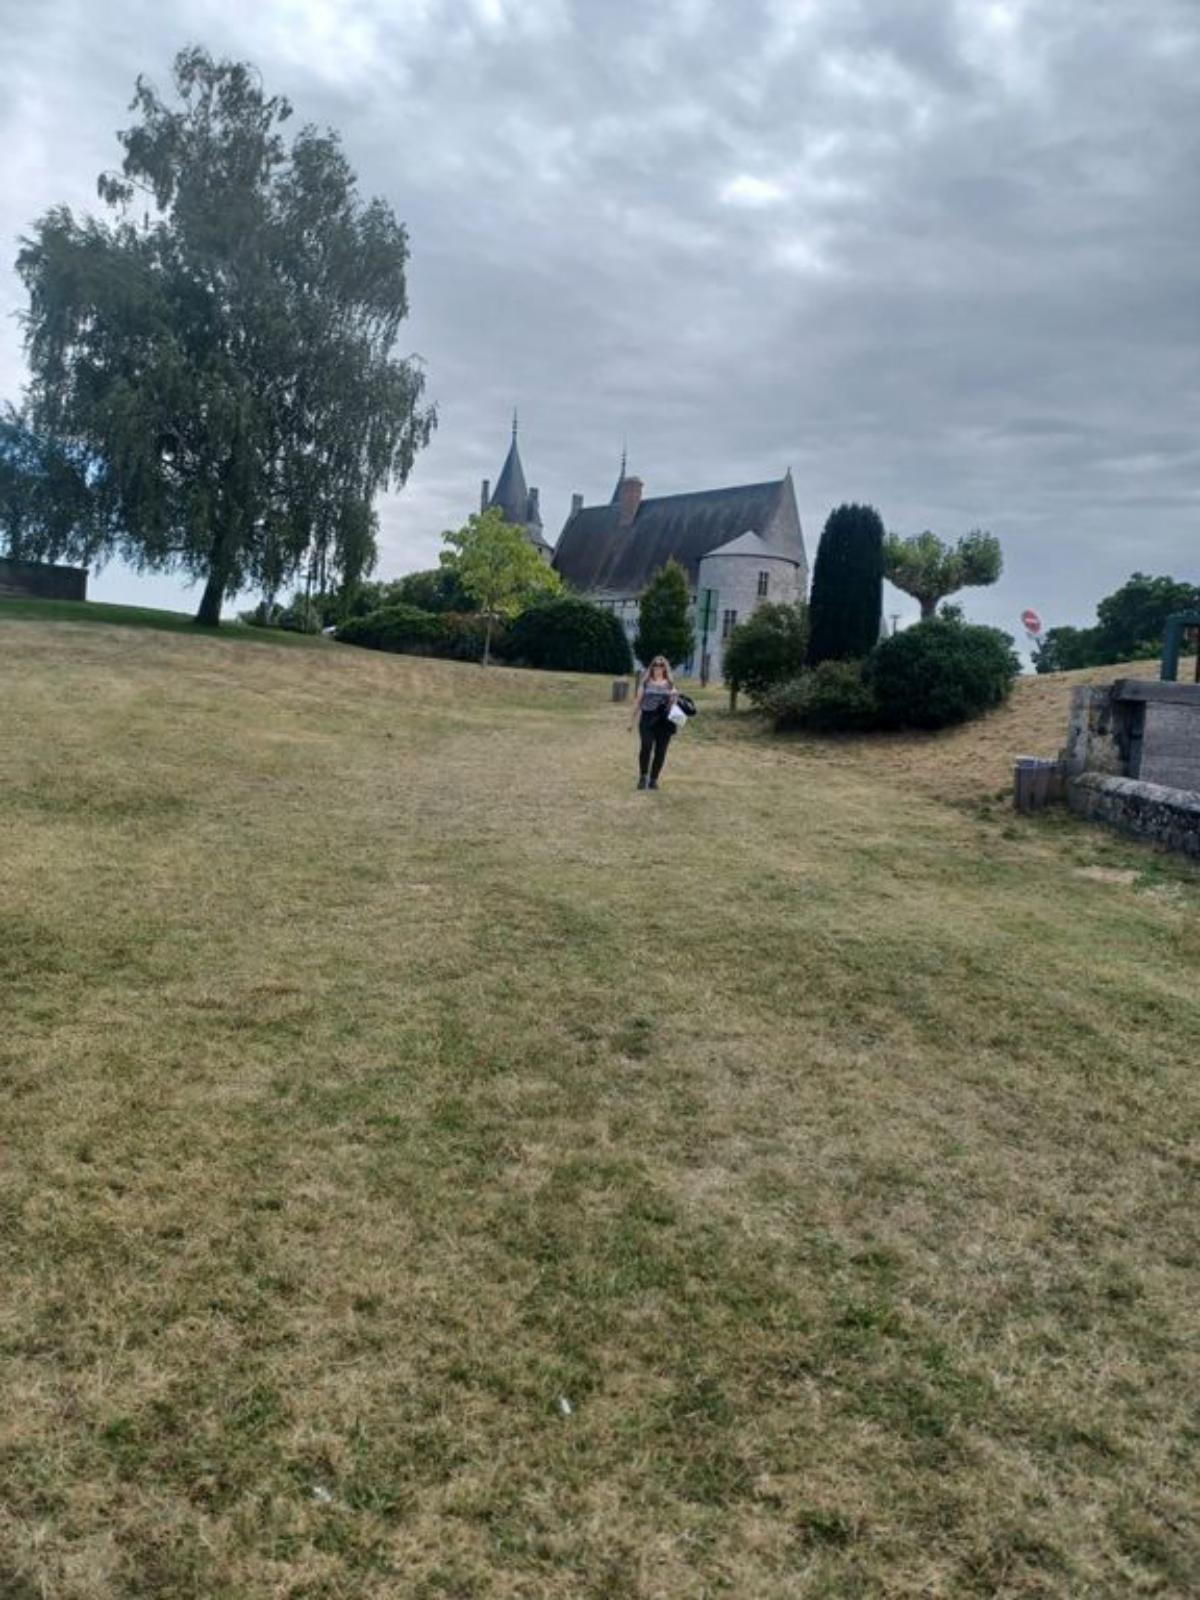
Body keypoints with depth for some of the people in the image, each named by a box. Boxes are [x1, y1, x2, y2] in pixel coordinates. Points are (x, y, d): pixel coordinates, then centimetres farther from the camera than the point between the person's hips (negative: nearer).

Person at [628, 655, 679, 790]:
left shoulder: (669, 684, 12)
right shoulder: (646, 682, 9)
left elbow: (673, 703, 17)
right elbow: (638, 701, 12)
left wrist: (675, 698, -7)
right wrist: (632, 720, 12)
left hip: (664, 722, 2)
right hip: (647, 719, -2)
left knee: (660, 751, 0)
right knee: (646, 746, -19)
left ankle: (654, 779, 12)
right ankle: (643, 776, -6)